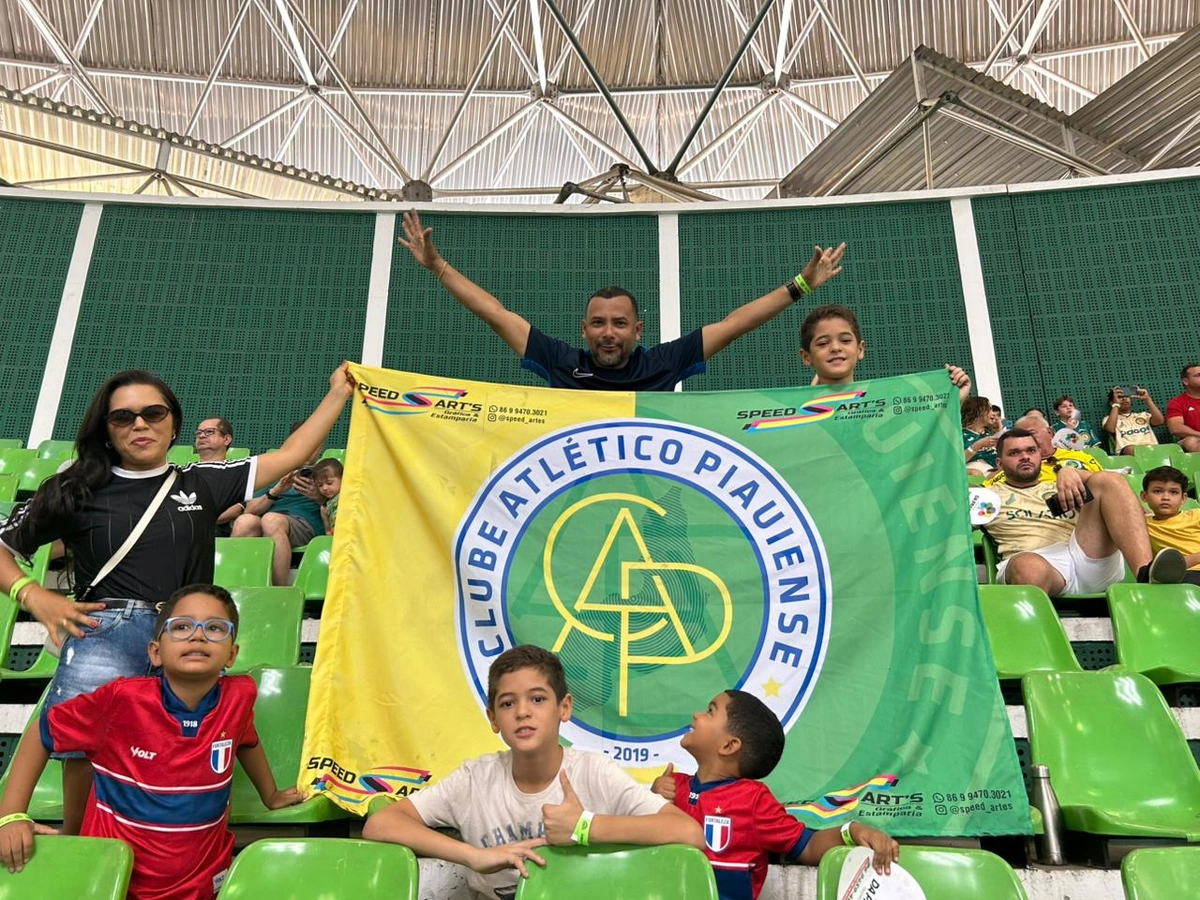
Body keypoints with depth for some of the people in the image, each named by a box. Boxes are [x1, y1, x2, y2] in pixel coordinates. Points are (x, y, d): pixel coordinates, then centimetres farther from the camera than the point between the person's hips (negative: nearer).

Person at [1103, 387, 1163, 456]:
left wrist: (1147, 399, 9)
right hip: (1126, 450, -3)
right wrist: (1116, 404, 0)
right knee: (1130, 449, -40)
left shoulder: (1143, 415, 31)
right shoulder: (1109, 418, 21)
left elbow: (1159, 421, 10)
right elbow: (1110, 429, -5)